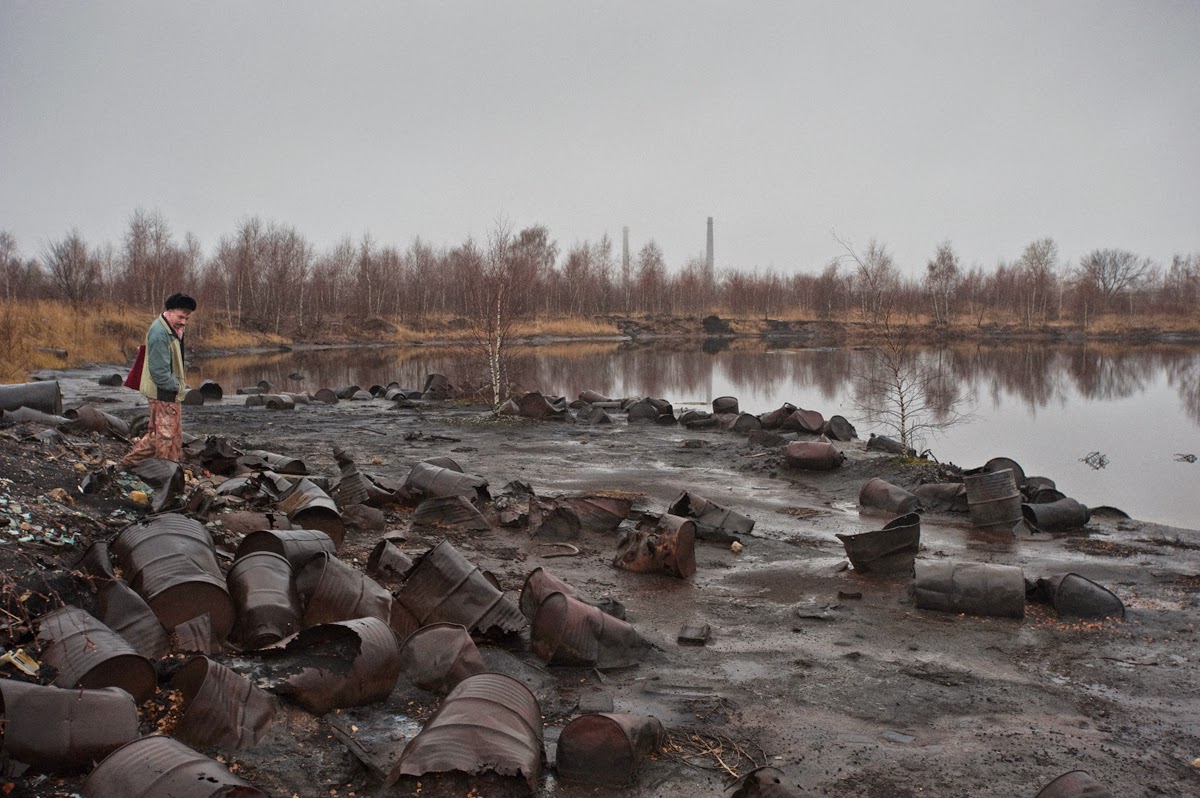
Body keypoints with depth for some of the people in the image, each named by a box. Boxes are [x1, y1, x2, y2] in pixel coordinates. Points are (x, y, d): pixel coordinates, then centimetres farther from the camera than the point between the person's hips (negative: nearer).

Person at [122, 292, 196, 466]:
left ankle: (131, 459, 30)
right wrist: (177, 386, -15)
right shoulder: (159, 333, -22)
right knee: (168, 436, -1)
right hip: (163, 393, -10)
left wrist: (180, 383, 9)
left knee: (156, 433, 20)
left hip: (168, 391, 10)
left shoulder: (173, 329, 11)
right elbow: (159, 370, -24)